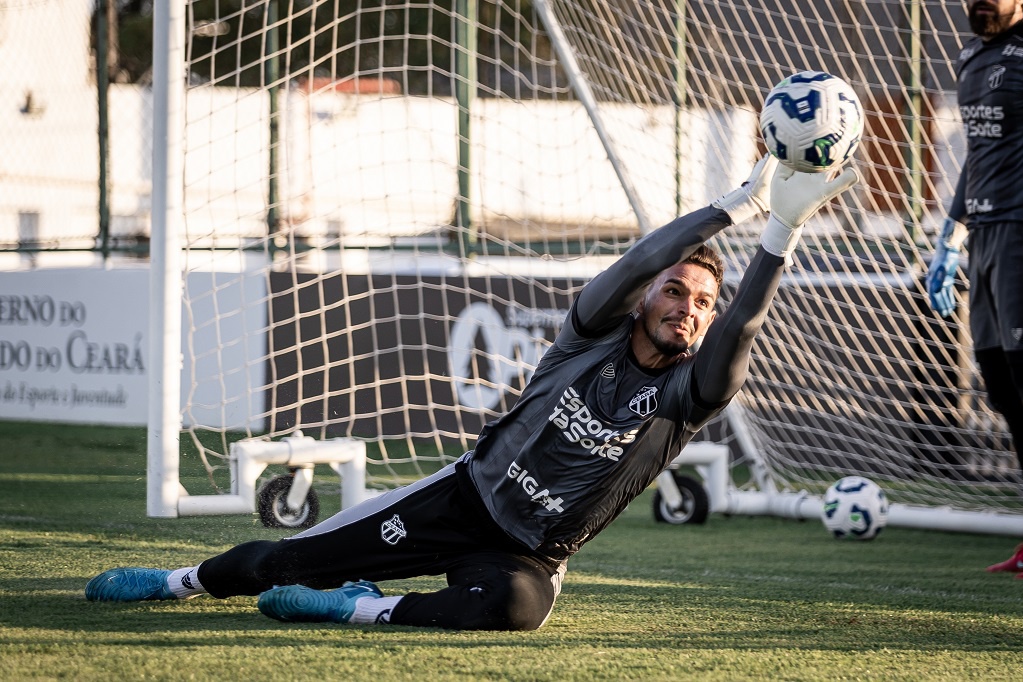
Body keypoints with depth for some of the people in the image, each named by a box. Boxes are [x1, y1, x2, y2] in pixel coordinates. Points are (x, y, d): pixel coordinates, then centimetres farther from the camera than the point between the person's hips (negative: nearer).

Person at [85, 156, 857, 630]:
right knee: (289, 559, 0)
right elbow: (639, 261, -25)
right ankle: (184, 580, 28)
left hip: (530, 553, -1)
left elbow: (739, 332, -30)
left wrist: (784, 230, -42)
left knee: (516, 603, -39)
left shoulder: (688, 395, -10)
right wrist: (741, 203, -34)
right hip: (464, 497, 2)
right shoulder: (595, 334, -6)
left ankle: (355, 607, -19)